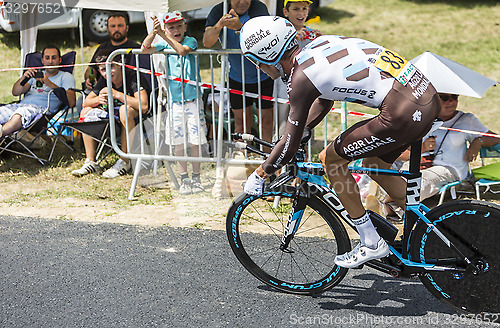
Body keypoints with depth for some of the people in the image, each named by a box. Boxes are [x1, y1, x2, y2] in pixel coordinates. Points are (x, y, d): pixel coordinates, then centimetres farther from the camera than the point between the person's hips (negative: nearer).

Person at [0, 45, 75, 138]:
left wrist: (49, 84, -11)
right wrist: (23, 77, -2)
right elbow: (15, 92, 19)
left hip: (42, 108, -4)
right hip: (21, 105, 5)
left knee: (22, 112, -40)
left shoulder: (66, 76, 17)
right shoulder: (36, 74, 32)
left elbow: (71, 102, -2)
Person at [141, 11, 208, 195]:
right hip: (175, 101, 3)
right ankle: (184, 179, 17)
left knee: (195, 140, 1)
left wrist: (164, 36, -29)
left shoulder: (191, 41, -5)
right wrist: (154, 33, -22)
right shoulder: (165, 45, 4)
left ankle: (196, 178, 14)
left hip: (193, 100, -3)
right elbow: (144, 49, -7)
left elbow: (182, 50, -26)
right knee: (178, 142, 5)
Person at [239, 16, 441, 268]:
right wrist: (299, 131, 39)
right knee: (374, 164, 28)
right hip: (430, 98, 9)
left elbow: (290, 147, -3)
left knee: (330, 159, 6)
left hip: (404, 115, -9)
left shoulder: (301, 77, -8)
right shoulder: (321, 43, 17)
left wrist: (260, 174, 12)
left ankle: (371, 244, 12)